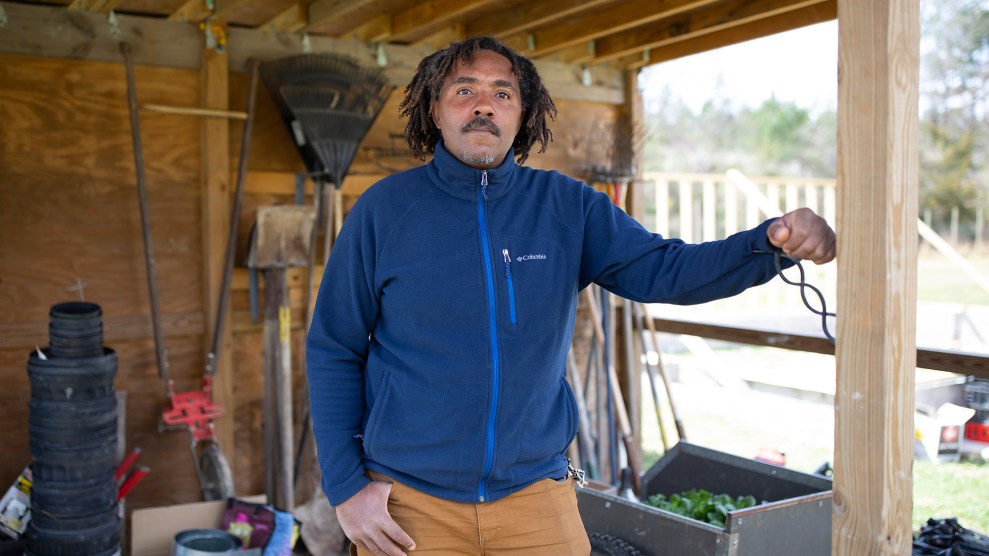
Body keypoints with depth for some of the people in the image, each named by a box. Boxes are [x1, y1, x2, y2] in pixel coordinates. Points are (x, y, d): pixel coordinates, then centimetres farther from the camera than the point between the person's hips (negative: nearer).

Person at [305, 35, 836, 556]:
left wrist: (772, 241, -26)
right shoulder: (384, 208, -4)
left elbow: (664, 269, -8)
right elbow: (333, 353, -1)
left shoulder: (567, 207, 0)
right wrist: (345, 487, -4)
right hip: (409, 500, -1)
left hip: (535, 493, 1)